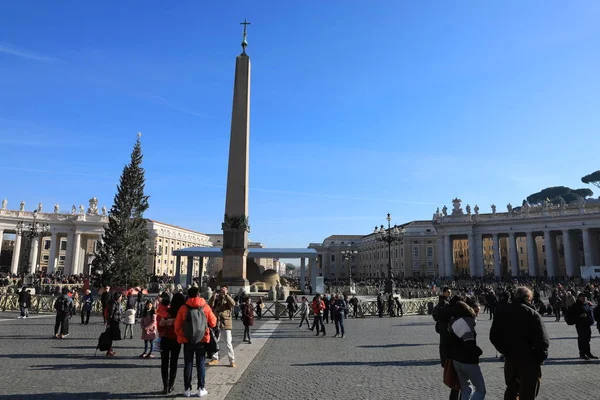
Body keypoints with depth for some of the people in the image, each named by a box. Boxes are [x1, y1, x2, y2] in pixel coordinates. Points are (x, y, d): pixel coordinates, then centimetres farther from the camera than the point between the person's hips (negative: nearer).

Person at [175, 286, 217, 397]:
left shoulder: (183, 308, -7)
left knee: (188, 364, 11)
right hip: (202, 340, 0)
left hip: (187, 341, 0)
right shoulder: (205, 307, -7)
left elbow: (177, 326, -2)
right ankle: (201, 389, 12)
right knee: (200, 364, 9)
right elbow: (213, 323, -3)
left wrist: (180, 336, 15)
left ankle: (187, 389, 16)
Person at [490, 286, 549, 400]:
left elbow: (493, 336, 3)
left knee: (511, 390, 23)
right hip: (529, 360, -4)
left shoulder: (501, 311, 1)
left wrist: (505, 351, 12)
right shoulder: (532, 314, -15)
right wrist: (540, 357, -6)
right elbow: (542, 340, -22)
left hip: (510, 358, 5)